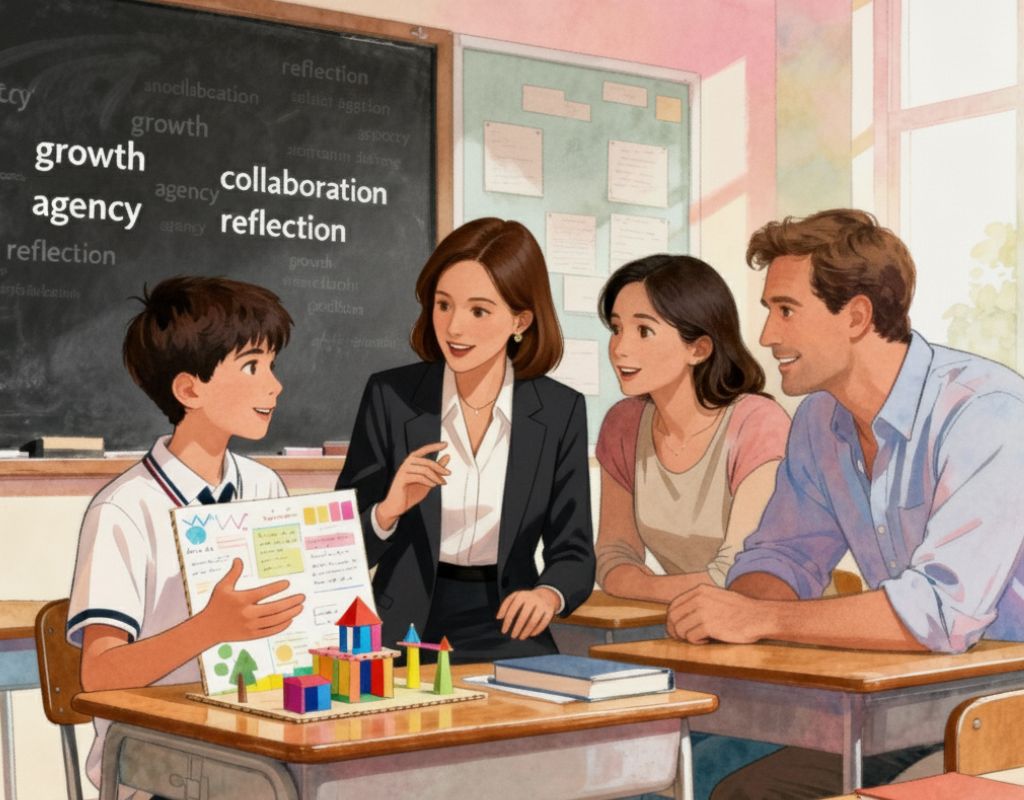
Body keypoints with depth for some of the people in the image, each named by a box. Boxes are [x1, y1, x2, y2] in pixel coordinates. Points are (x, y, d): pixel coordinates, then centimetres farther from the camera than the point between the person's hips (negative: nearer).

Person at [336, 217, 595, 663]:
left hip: (506, 633, 1)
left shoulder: (560, 412, 1)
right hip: (401, 634, -1)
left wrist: (548, 594, -20)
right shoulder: (389, 396, -2)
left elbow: (573, 551, 3)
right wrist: (387, 512, -22)